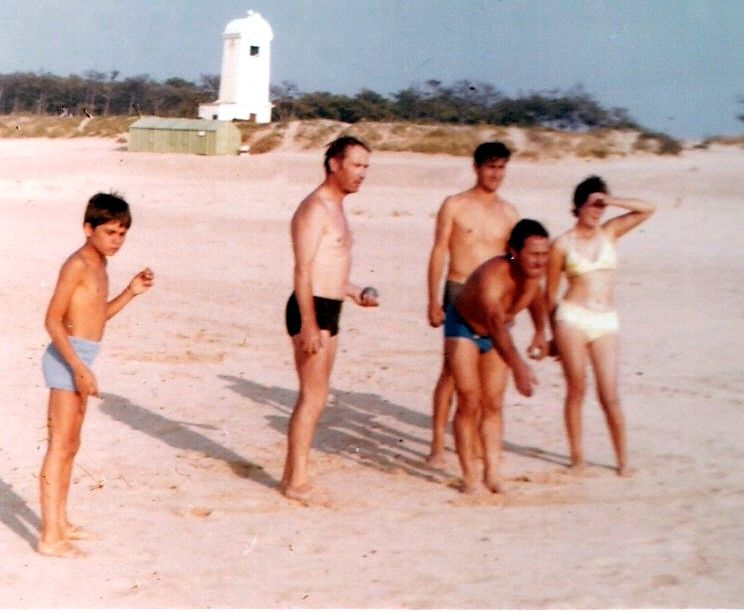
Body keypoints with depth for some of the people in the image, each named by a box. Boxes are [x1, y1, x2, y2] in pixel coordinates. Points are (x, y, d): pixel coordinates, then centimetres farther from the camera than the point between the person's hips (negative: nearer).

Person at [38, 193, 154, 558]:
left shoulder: (98, 265, 13)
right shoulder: (78, 264, -15)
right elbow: (53, 320, -19)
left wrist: (131, 292, 9)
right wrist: (79, 367, -24)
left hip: (81, 359, 10)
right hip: (68, 358, -10)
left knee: (70, 445, 17)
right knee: (60, 445, -9)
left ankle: (60, 523, 28)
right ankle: (50, 538, -7)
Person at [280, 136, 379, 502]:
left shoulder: (334, 209, 18)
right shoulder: (315, 209, -13)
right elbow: (303, 271, -20)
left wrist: (354, 292, 21)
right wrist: (309, 324, -25)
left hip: (328, 310, 10)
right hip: (312, 310, -10)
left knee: (313, 396, 13)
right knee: (314, 396, -8)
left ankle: (291, 475, 21)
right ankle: (297, 482, -3)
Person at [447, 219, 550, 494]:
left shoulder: (535, 272, -20)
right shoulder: (492, 275, -42)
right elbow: (496, 324, -58)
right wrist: (518, 366, -71)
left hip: (496, 332, 6)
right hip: (463, 327, -6)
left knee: (493, 405, 3)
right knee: (469, 403, -10)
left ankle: (492, 474, 4)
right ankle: (469, 476, -4)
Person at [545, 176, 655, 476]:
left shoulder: (609, 232, 10)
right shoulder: (563, 244, 3)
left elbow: (647, 209, 4)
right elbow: (550, 293, 8)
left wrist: (610, 200, -4)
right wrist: (554, 334, 9)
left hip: (606, 322, 2)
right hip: (572, 317, -2)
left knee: (609, 396, -1)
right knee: (576, 390, 2)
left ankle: (623, 460, 6)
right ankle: (577, 456, 13)